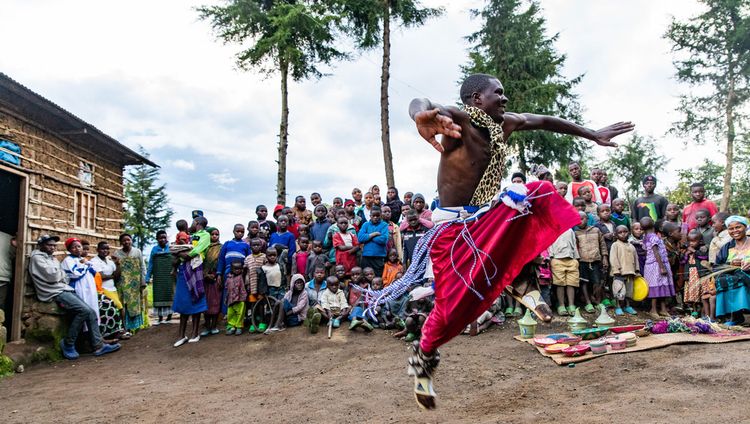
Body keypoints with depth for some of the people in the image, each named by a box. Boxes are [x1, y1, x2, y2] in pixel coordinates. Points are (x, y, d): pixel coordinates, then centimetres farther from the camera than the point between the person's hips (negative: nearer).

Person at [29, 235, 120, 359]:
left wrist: (58, 274, -2)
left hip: (65, 290, 8)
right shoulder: (37, 257, -3)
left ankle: (98, 345, -4)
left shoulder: (52, 258, 23)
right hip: (55, 293, -8)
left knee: (91, 312, -5)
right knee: (84, 310, -25)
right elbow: (52, 276, -13)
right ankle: (68, 344, -12)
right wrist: (61, 274, 5)